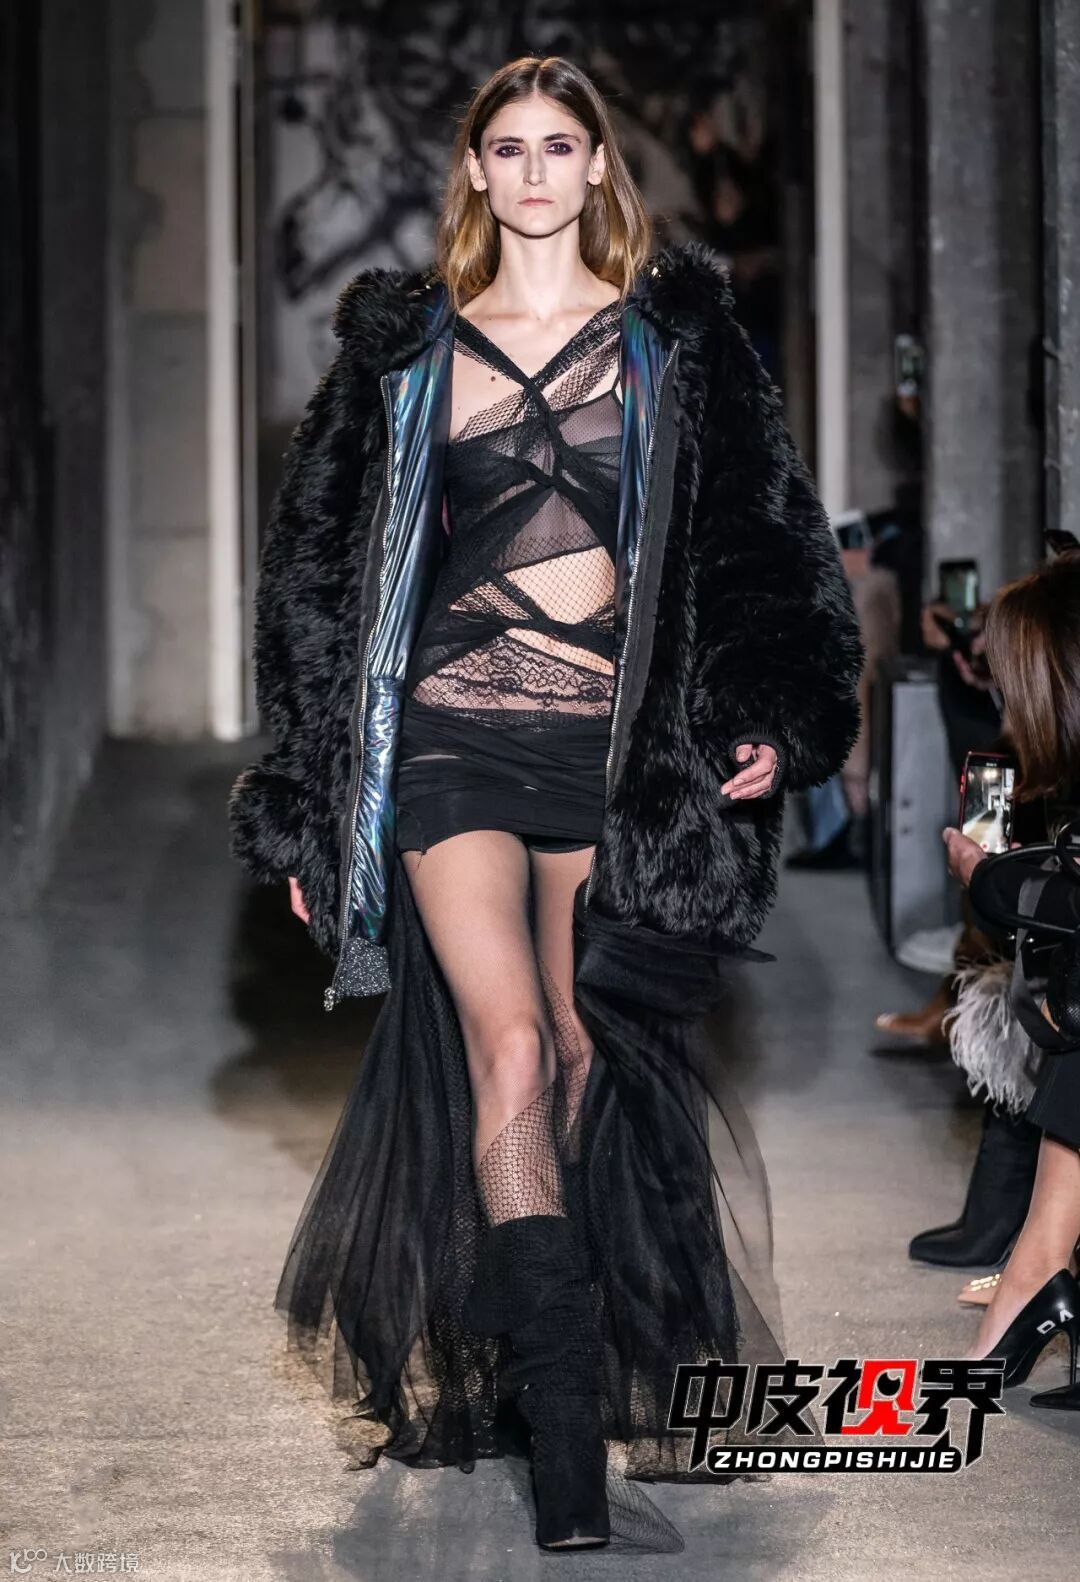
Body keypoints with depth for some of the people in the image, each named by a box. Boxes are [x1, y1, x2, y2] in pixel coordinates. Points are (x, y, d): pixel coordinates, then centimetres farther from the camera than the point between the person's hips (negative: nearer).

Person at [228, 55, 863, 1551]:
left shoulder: (676, 334, 8)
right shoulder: (407, 341, 8)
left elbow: (761, 533, 8)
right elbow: (320, 562, 12)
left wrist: (771, 719, -6)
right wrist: (310, 800, 8)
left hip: (615, 740, 1)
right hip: (454, 733, -1)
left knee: (587, 1055, 4)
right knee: (508, 1053, -15)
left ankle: (584, 1393, 20)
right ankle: (575, 1469, -21)